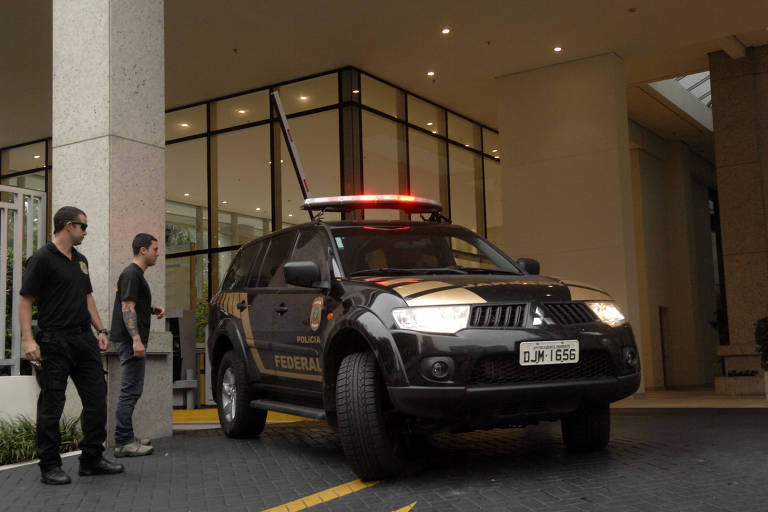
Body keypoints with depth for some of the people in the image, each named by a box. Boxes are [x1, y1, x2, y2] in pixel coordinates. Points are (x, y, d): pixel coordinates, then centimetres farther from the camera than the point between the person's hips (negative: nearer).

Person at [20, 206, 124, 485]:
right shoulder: (42, 259, -8)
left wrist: (100, 330, 14)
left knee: (97, 399, 8)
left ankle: (92, 459, 19)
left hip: (84, 339, 8)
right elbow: (25, 300, -11)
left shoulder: (80, 260, 16)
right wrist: (28, 339, -20)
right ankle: (49, 467, 10)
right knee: (52, 405, 0)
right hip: (55, 342, -8)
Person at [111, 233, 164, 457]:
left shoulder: (136, 274, 20)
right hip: (130, 341, -11)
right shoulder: (131, 274, -12)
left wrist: (153, 309, 11)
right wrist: (136, 339, -26)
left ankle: (126, 439, 19)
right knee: (130, 392, -9)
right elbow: (127, 308, -20)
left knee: (131, 392, 13)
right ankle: (123, 443, -7)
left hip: (131, 341, 11)